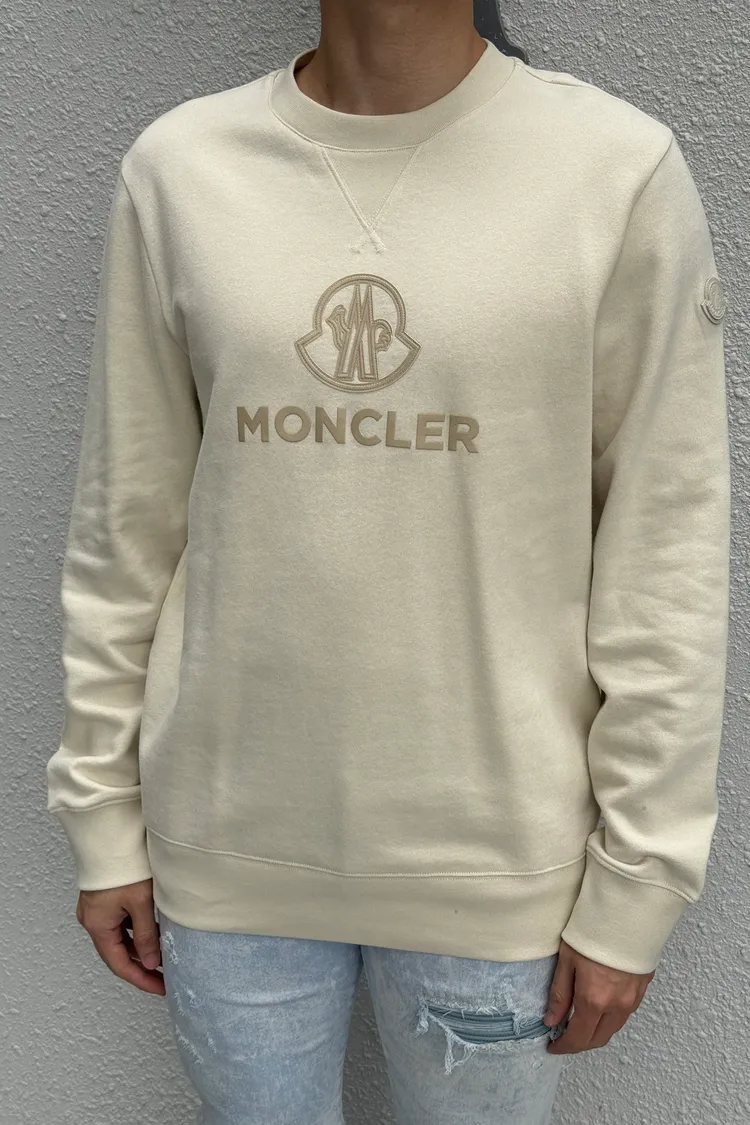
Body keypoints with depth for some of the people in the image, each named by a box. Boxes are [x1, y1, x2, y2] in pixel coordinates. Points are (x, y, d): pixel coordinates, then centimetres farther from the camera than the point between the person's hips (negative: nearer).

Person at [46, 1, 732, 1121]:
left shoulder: (624, 169, -8)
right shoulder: (176, 166, -1)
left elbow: (666, 567, -6)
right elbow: (124, 530, 3)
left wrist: (634, 887, -4)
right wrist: (104, 816, 6)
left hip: (496, 860, -1)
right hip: (226, 838, 2)